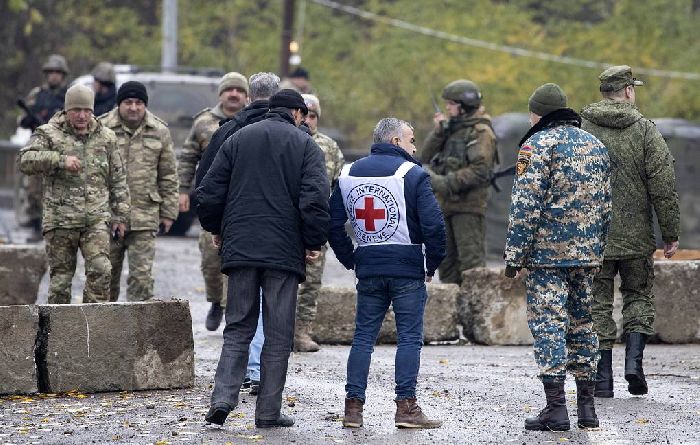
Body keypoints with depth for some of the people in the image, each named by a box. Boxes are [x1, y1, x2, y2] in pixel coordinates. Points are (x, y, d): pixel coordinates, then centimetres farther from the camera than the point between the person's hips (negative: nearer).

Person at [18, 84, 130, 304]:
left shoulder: (106, 137, 12)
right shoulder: (49, 134, 3)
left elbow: (118, 179, 18)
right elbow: (25, 161, -13)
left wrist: (120, 214, 14)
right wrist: (60, 160, -23)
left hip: (96, 220, 1)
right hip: (60, 220, -1)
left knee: (100, 270, -15)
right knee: (60, 277, 2)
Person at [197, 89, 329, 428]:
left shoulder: (238, 139, 11)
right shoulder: (305, 145, 1)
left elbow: (209, 192, 8)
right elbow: (315, 198, -11)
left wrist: (216, 230, 23)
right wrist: (314, 242, 0)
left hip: (240, 248, 3)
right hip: (284, 252, -3)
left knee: (238, 327, 10)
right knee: (278, 334, 3)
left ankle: (223, 397, -7)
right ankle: (268, 412, 2)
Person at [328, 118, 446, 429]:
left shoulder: (349, 174, 9)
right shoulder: (412, 174, -7)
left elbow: (333, 223, 10)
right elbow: (433, 224, -13)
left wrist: (350, 260, 15)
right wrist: (433, 264, -1)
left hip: (368, 268, 5)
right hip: (407, 268, -4)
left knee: (363, 337, 9)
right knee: (409, 338, 0)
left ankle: (353, 406, 5)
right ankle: (406, 407, -4)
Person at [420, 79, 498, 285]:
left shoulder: (481, 133, -7)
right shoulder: (452, 129, 18)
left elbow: (480, 170, -19)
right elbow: (426, 157, 12)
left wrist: (448, 182, -23)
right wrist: (438, 131, -1)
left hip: (468, 205, -8)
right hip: (446, 204, 8)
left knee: (471, 260, -11)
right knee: (447, 261, 9)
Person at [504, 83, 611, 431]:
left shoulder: (538, 145, -9)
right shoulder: (595, 145, 13)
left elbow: (526, 205, -14)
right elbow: (605, 204, 17)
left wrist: (514, 255, -10)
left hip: (548, 253, -6)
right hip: (587, 254, 6)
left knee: (548, 324, -5)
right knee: (582, 322, 14)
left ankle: (556, 407, -11)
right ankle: (586, 405, 16)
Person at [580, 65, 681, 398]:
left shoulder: (579, 130, -1)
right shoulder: (645, 130, -4)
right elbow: (663, 187, -6)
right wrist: (670, 233, 1)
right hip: (635, 235, 0)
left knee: (597, 303, 6)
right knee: (638, 295, 16)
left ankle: (603, 378, 4)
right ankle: (634, 360, -1)